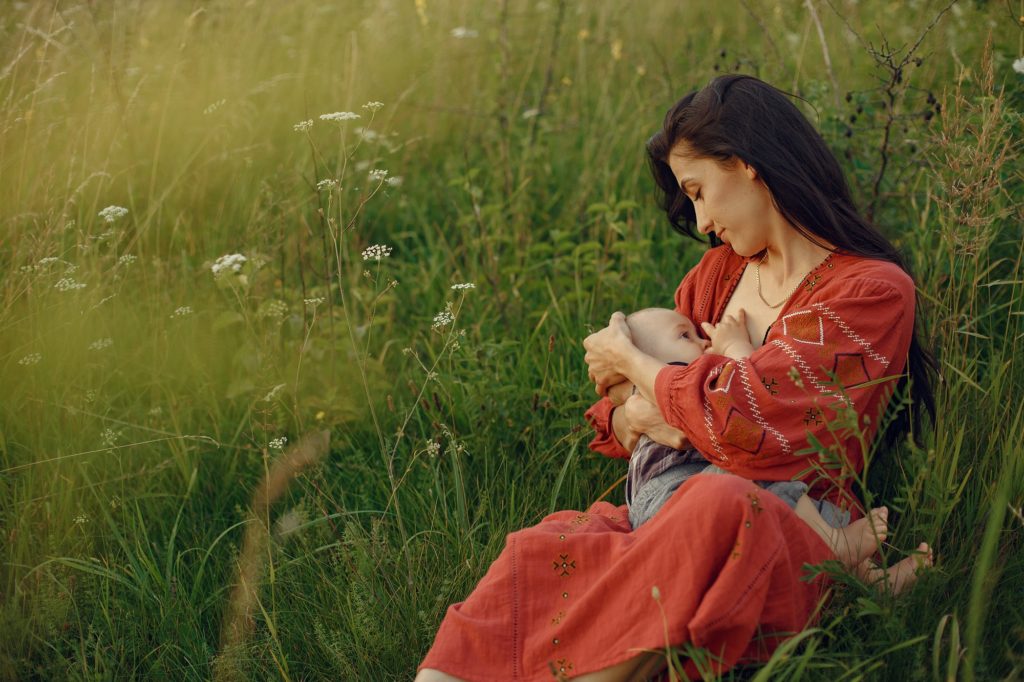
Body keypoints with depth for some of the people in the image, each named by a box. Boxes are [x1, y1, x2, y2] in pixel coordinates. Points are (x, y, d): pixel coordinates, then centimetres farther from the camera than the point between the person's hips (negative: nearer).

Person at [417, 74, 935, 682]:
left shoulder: (873, 291, -3)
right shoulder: (719, 272, 19)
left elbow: (739, 419, -15)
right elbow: (613, 417, 24)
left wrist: (628, 358, 1)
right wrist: (634, 415, -1)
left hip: (800, 541, -6)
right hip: (671, 513, 6)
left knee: (720, 506, -38)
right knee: (541, 551, -22)